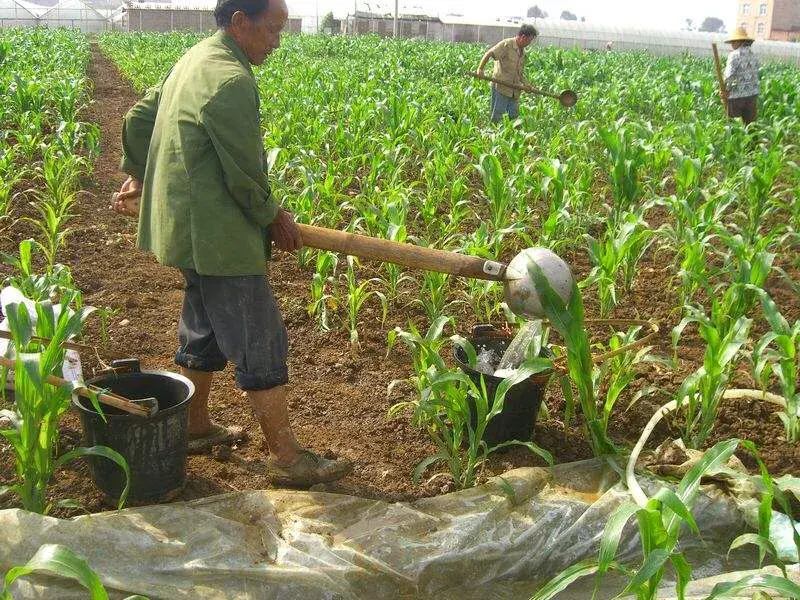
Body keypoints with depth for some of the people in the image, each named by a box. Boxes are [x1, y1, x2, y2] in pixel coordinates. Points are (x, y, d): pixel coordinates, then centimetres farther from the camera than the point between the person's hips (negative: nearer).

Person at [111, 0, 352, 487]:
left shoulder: (194, 60, 11)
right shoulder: (232, 81, -21)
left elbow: (138, 120, 21)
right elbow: (244, 174, -19)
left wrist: (139, 176, 32)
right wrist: (275, 220, -3)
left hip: (185, 226, 10)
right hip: (221, 239, -10)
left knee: (204, 329, 22)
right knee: (261, 343, -3)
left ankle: (196, 427, 37)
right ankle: (287, 457, 6)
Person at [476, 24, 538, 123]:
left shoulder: (522, 52, 16)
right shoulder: (507, 44, -10)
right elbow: (489, 54, -16)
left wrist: (525, 84, 11)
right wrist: (480, 69, -25)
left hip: (514, 90, 8)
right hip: (501, 86, -8)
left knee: (514, 115, 8)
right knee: (497, 116, -4)